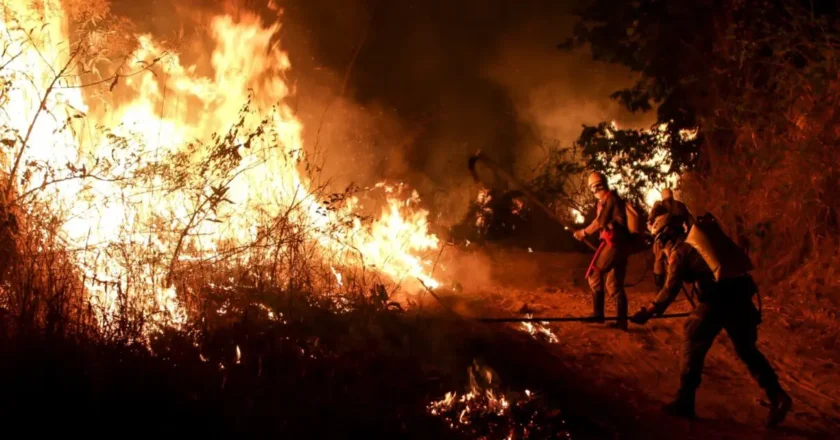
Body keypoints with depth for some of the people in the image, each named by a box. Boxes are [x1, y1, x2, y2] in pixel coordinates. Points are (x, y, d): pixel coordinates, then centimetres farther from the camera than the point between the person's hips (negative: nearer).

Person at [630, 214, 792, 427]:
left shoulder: (679, 251, 1)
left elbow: (670, 289, -7)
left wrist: (648, 313, -3)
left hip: (717, 300, -7)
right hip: (740, 296, 7)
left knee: (693, 348, 7)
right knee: (748, 350, 18)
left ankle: (684, 403, 9)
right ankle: (777, 396, 7)